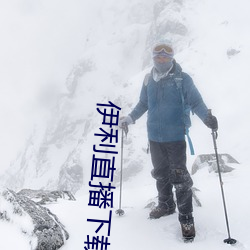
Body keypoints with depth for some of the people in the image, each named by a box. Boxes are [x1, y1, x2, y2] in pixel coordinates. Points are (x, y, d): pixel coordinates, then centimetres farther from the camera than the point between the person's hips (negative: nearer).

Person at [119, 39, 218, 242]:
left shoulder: (182, 79, -8)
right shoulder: (149, 80, 7)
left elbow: (195, 101, -11)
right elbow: (143, 104, 18)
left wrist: (207, 117, -28)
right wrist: (130, 119, 11)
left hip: (175, 136, -5)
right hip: (154, 137, 5)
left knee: (179, 176, -2)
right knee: (160, 173, 17)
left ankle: (186, 217, 12)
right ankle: (166, 205, 37)